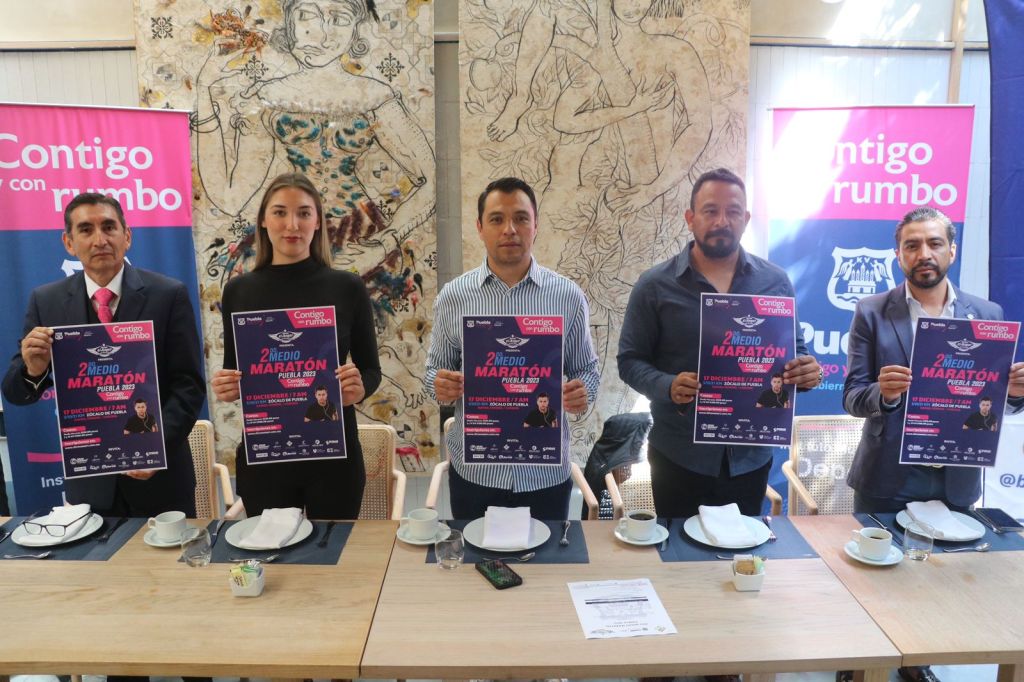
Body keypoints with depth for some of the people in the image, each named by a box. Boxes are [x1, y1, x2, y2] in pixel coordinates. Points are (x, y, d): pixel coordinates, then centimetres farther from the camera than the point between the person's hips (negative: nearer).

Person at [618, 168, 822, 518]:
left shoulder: (775, 282, 3)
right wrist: (667, 386, -23)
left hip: (751, 458, 3)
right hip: (679, 459, -2)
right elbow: (630, 360, -4)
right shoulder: (655, 286, -5)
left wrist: (806, 371, -12)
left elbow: (795, 350, 11)